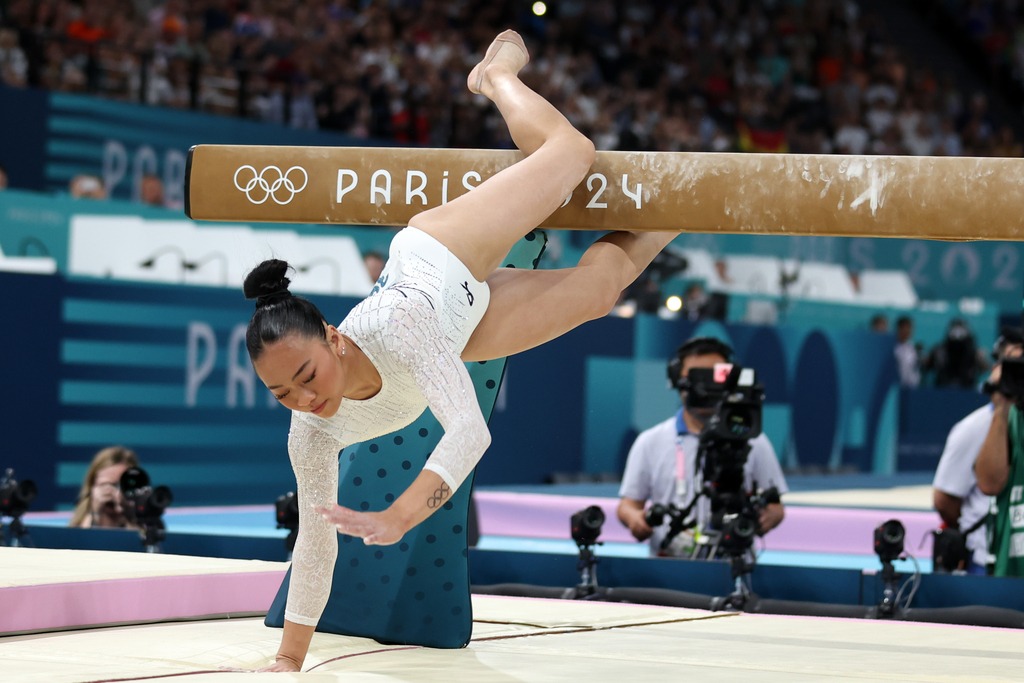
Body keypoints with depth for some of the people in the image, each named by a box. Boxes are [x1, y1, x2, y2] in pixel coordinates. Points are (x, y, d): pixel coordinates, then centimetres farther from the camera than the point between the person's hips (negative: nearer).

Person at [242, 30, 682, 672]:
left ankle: (498, 72, 43)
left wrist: (397, 518, -69)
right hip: (455, 325, 3)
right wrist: (289, 658, -22)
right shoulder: (314, 433, -33)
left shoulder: (396, 324, -49)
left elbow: (470, 430, -55)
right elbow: (315, 543, -21)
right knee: (601, 282, 16)